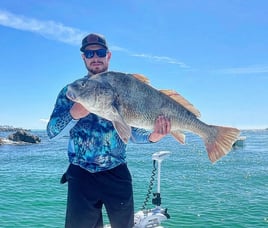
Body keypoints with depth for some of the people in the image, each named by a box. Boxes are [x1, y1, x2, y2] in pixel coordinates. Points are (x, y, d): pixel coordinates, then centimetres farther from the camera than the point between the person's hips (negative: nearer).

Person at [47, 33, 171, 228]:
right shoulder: (70, 91, 3)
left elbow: (133, 133, 1)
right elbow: (52, 131, -7)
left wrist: (152, 136, -21)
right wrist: (75, 114, -26)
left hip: (117, 174, 1)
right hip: (81, 175, -1)